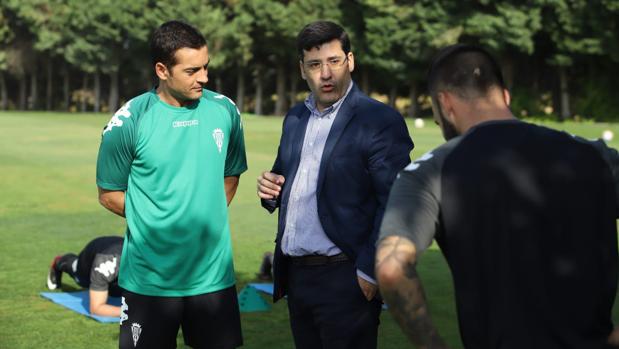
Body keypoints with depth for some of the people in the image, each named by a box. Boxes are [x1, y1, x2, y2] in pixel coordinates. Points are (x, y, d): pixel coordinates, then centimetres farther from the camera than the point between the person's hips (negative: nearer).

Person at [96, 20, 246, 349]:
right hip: (149, 281, -3)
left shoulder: (224, 111, 0)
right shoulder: (128, 123, -11)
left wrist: (207, 220, 8)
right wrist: (159, 223, 1)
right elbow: (109, 194, -1)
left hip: (215, 273, 3)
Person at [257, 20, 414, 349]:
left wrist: (369, 272, -18)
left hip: (344, 278, -7)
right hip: (295, 274, 7)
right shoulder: (295, 118, 12)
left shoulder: (380, 121, -10)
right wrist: (271, 189, 0)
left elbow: (395, 205, -15)